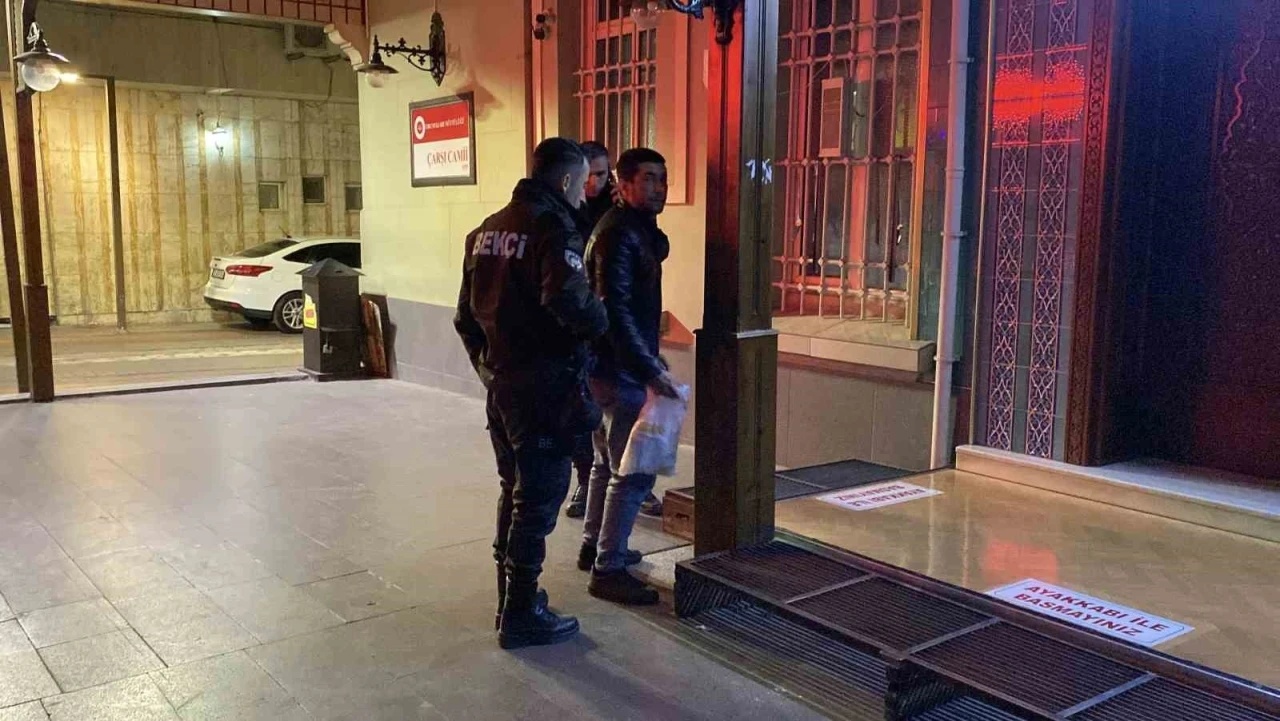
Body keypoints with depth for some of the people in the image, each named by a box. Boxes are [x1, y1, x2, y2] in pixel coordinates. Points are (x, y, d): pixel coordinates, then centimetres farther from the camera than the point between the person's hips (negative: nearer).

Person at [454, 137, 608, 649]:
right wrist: (600, 322, -10)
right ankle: (521, 616, 9)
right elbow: (571, 303, -30)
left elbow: (466, 315, 16)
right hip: (544, 386, -8)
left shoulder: (488, 229, 12)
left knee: (514, 490, 20)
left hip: (500, 381, 9)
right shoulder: (554, 229, -14)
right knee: (539, 498, 1)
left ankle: (511, 597, 31)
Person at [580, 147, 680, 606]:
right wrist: (650, 370, -28)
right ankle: (608, 569, 1)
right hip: (620, 370, -11)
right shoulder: (619, 233, -17)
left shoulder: (639, 229, 14)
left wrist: (650, 362, 15)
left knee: (611, 461, 20)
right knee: (633, 472, -6)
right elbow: (615, 310, -26)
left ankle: (595, 547, 34)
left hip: (613, 367, 11)